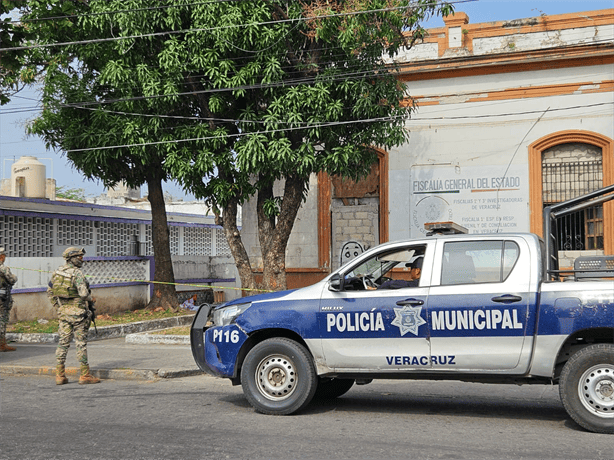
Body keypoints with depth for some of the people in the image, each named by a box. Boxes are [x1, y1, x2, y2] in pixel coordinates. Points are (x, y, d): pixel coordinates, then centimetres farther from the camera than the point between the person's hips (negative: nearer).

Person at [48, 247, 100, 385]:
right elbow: (83, 293, -21)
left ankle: (60, 375, 10)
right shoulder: (77, 273, -14)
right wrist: (91, 299, -1)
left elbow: (50, 292, 16)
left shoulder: (58, 272, 10)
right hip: (77, 312, -7)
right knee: (81, 343, 0)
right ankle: (85, 375, 5)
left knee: (63, 342, 10)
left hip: (63, 311, 7)